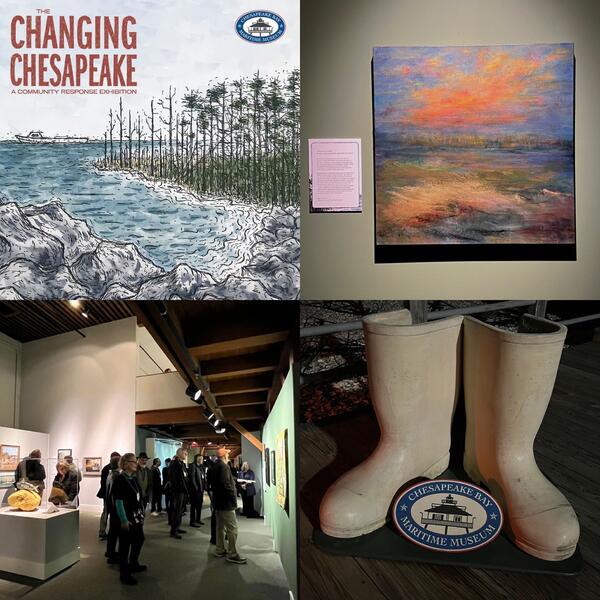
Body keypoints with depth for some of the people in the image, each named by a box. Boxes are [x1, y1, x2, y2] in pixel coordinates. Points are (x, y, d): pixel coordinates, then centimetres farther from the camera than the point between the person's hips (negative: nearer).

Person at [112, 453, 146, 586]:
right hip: (126, 518, -8)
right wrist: (124, 520, -19)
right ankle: (124, 574, 14)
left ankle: (133, 564, 40)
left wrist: (141, 514, 11)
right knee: (125, 544, 3)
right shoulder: (120, 480, -15)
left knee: (139, 539, 20)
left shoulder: (134, 479, 8)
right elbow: (119, 502, -18)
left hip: (136, 516, 8)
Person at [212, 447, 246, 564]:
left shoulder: (214, 467, 13)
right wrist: (234, 498, -17)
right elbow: (226, 484, -26)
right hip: (226, 502, -10)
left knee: (220, 526, 17)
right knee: (232, 528, -7)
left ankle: (220, 550, 25)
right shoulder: (223, 466, -18)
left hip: (218, 501, 10)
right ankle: (233, 554, -7)